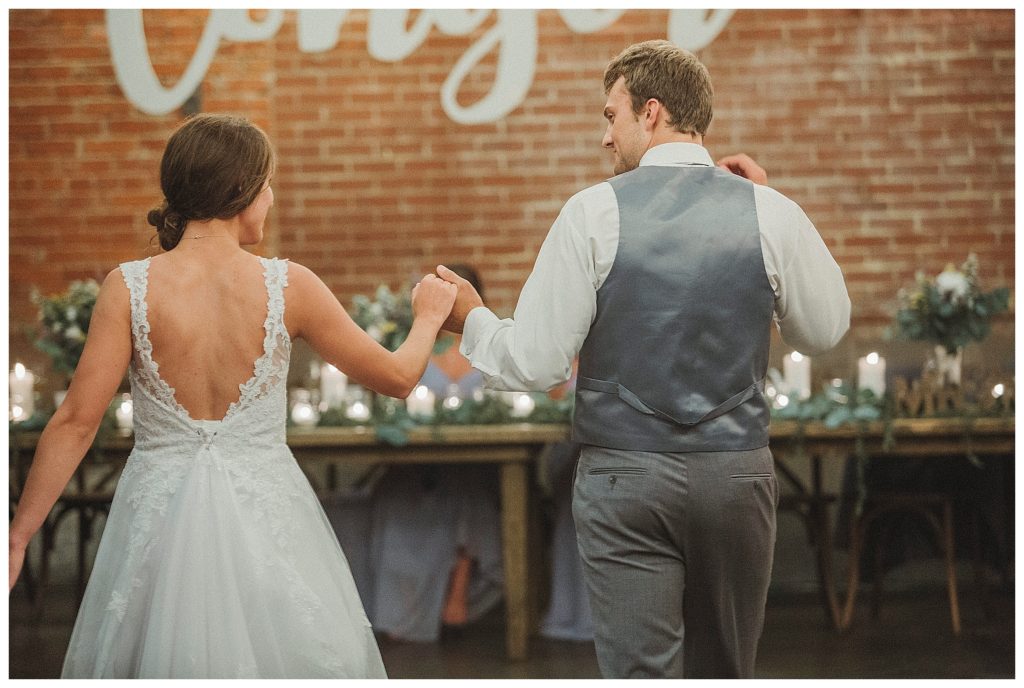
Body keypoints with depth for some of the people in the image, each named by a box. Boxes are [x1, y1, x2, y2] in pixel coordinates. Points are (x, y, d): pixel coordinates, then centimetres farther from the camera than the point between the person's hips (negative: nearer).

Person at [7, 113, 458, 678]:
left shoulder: (129, 287, -9)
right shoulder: (289, 286, -9)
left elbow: (75, 423, -10)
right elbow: (397, 377, 1)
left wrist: (19, 536, -3)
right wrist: (428, 317, 22)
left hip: (160, 516, 1)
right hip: (264, 515, -1)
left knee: (154, 657, 16)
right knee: (272, 655, 15)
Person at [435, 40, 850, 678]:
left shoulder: (594, 211, -7)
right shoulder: (770, 212, -2)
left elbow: (536, 362, -7)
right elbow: (826, 329, 13)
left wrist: (472, 321, 14)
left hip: (624, 480, -3)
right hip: (737, 472, 3)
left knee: (640, 671, 0)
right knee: (724, 671, 17)